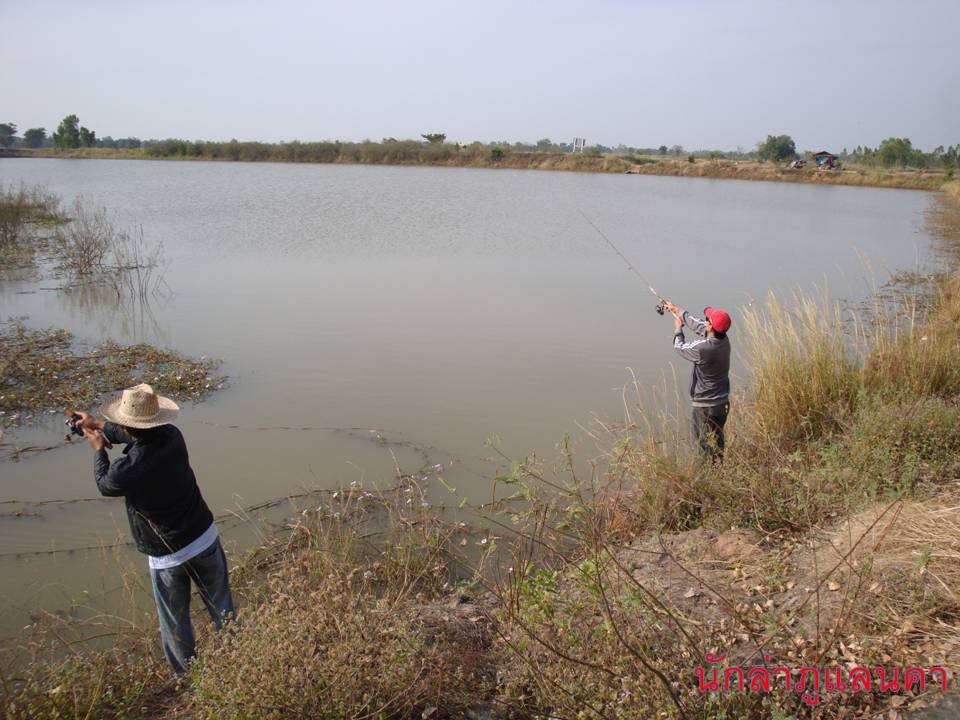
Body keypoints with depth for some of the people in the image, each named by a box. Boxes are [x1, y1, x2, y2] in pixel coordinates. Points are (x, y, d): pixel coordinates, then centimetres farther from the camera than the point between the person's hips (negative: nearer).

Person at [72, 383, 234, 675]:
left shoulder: (126, 469, -25)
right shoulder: (171, 437, -11)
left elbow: (104, 484, 2)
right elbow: (139, 436, 14)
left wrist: (98, 448, 18)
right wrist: (100, 425, 25)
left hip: (167, 557, -4)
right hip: (206, 538, 4)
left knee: (175, 623, 18)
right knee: (222, 607, 20)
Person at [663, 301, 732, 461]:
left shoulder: (702, 348, -28)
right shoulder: (723, 339, -6)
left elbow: (681, 347, -6)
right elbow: (697, 324, 9)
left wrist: (678, 329, 12)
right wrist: (677, 310, 21)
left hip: (705, 405, -7)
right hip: (723, 402, 7)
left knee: (704, 444, 8)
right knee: (717, 440, 22)